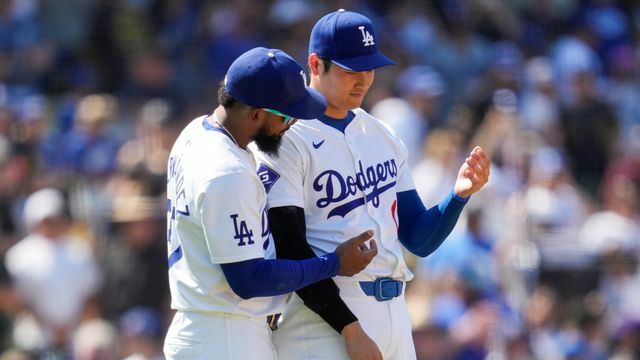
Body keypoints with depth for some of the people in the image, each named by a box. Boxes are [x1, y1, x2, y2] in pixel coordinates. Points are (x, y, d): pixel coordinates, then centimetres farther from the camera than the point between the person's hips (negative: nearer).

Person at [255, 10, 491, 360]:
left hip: (394, 314, 7)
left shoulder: (382, 136, 15)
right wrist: (349, 328, -17)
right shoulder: (287, 138, -8)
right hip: (325, 315, -7)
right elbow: (291, 253, -13)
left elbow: (419, 240, 14)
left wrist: (459, 194, -6)